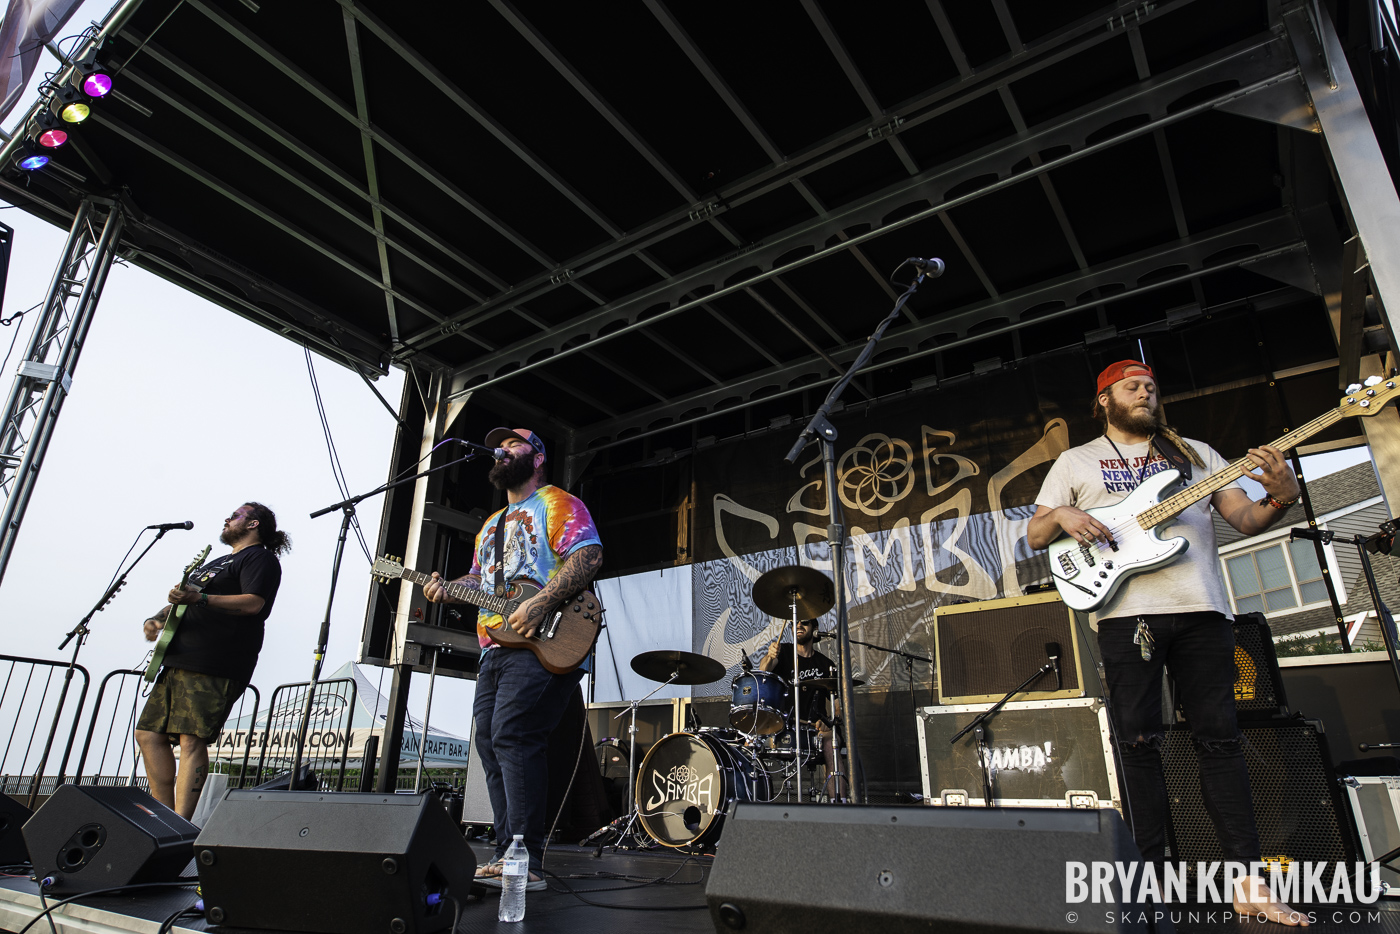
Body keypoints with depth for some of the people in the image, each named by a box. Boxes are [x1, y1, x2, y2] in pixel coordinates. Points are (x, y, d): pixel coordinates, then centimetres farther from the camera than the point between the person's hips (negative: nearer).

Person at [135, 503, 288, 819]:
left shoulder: (260, 559, 0)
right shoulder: (215, 564, 30)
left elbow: (253, 603, -17)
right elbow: (181, 600, 34)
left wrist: (201, 598, -26)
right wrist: (158, 618, 12)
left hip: (214, 668, -10)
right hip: (178, 663, 10)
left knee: (191, 740, -15)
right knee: (148, 734, 8)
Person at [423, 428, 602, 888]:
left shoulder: (555, 502, 0)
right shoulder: (491, 523, 28)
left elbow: (589, 555, -14)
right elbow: (478, 578, 31)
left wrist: (542, 602, -24)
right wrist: (449, 592, 9)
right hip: (494, 647, 9)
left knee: (512, 736, -17)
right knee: (489, 743, 7)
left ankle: (526, 861, -12)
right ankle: (507, 852, 14)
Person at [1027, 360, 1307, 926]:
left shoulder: (1194, 453, 20)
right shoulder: (1076, 462, 13)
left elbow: (1246, 519, 12)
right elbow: (1034, 536, 9)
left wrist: (1280, 498, -9)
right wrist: (1062, 516, -12)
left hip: (1201, 609, 3)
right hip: (1126, 613, -2)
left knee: (1220, 738, 4)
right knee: (1139, 742, -2)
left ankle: (1247, 882, 11)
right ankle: (1153, 875, 8)